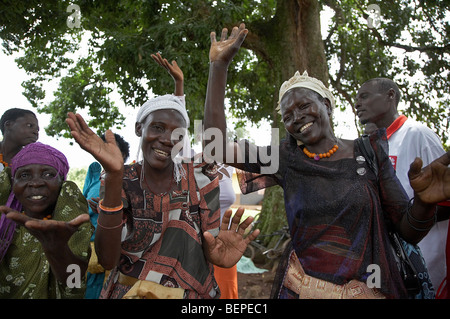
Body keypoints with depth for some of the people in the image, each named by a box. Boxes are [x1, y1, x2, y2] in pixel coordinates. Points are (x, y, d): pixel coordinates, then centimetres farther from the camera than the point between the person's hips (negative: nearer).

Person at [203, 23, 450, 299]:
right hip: (303, 289, 1)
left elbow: (409, 232, -3)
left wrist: (424, 201, -25)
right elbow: (217, 145, -12)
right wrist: (219, 66, -12)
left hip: (370, 289, 0)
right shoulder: (287, 159, -2)